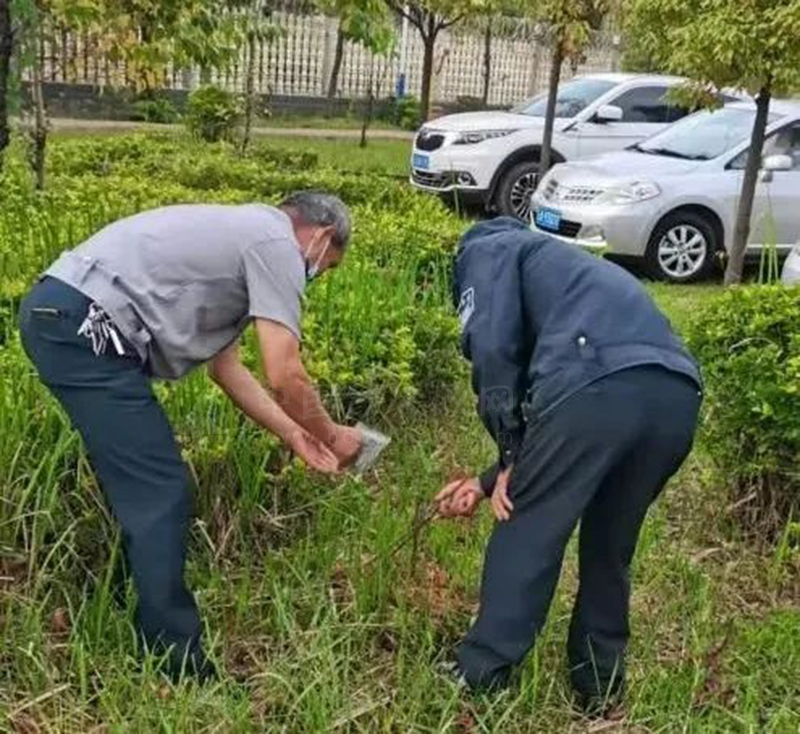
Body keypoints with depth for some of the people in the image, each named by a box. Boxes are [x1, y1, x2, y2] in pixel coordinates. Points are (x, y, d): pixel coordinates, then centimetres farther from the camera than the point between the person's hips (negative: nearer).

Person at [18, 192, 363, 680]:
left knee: (140, 486, 20)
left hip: (58, 313, 11)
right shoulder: (277, 244, -4)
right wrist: (333, 436, 9)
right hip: (83, 324, -11)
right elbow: (285, 376, -9)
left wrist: (296, 436, 27)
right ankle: (176, 664, 3)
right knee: (160, 491, -6)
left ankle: (134, 618, 35)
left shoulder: (242, 236, 24)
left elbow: (225, 366, 24)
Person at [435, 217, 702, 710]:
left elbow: (493, 346, 1)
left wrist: (510, 455, 8)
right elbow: (562, 427, 36)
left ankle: (480, 678, 19)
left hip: (598, 382, -7)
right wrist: (488, 483, 36)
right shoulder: (569, 271, 42)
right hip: (677, 393, 8)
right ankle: (599, 687, 32)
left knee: (527, 532, 8)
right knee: (611, 546, 22)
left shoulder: (488, 249, 23)